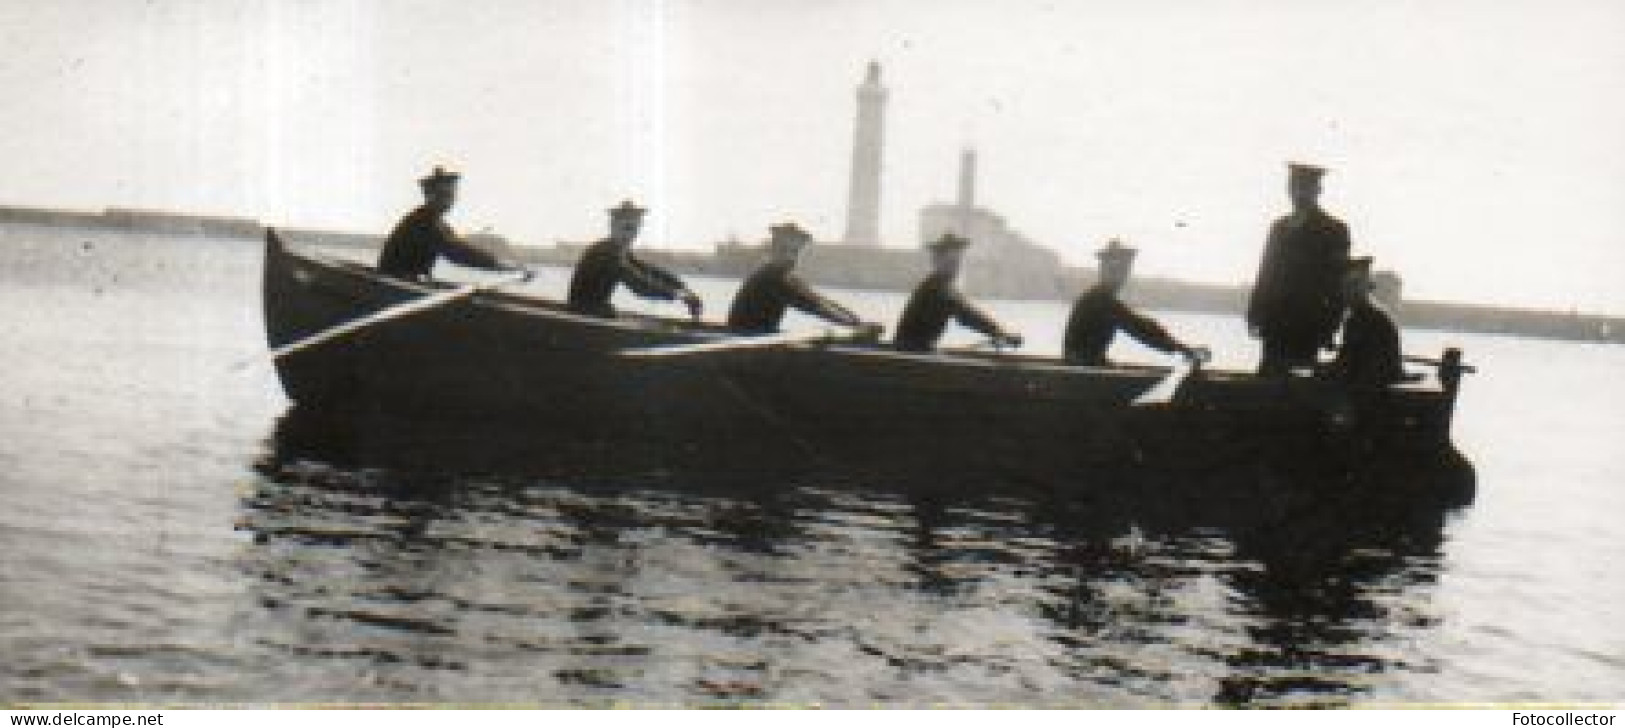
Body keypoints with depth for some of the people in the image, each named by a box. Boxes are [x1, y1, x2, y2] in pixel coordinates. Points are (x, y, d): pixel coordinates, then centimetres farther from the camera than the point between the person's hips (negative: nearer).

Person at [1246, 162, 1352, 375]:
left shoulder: (1333, 230, 1)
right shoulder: (1280, 227, 18)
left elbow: (1337, 282, -3)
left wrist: (1328, 329, -10)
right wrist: (1255, 315, 8)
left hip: (1306, 330, -5)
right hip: (1275, 327, 5)